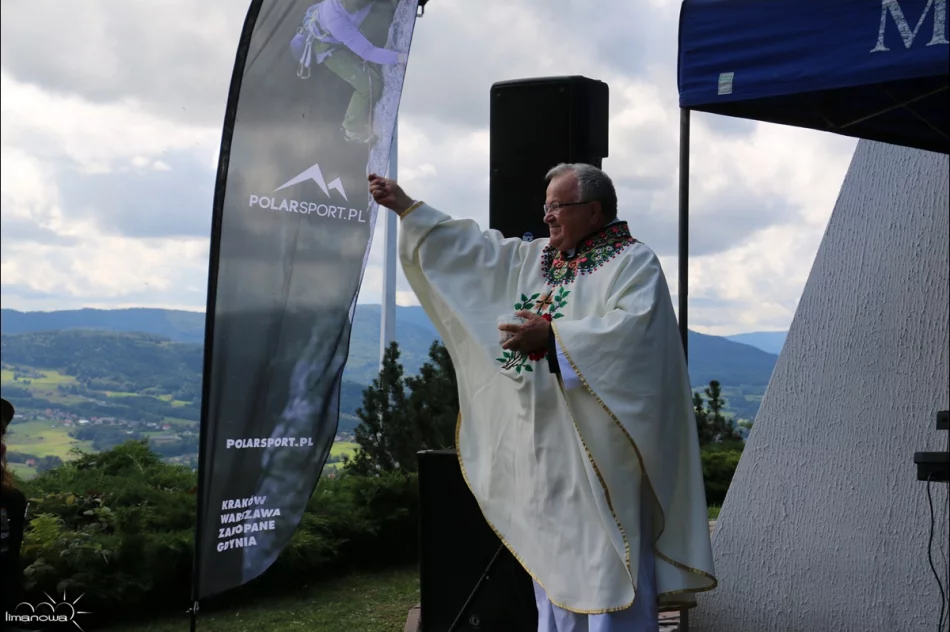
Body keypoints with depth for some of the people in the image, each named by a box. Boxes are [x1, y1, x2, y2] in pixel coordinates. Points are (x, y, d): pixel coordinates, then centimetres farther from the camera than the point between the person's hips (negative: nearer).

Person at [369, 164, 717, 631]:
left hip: (599, 445, -8)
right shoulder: (535, 259, 15)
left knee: (605, 556, -5)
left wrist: (552, 337, -24)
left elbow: (631, 329, -22)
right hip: (548, 444, 8)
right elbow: (472, 249, 20)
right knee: (555, 554, 12)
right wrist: (406, 207, 18)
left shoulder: (633, 263, -7)